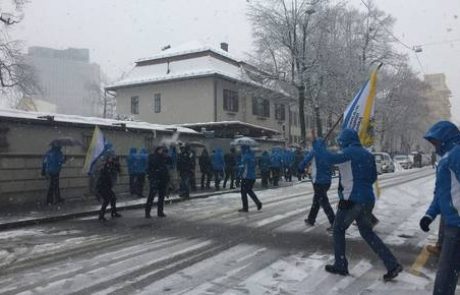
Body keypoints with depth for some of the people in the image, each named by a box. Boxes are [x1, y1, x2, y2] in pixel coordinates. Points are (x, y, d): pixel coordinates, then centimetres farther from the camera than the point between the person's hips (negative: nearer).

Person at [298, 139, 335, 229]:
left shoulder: (314, 152, -5)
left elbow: (305, 161, -1)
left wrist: (301, 168, 15)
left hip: (318, 181, -7)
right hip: (327, 181, 7)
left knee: (324, 203, -6)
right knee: (316, 201, 20)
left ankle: (334, 223, -11)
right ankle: (311, 219, 30)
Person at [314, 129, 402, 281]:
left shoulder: (350, 152, -12)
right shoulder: (367, 154, 12)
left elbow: (331, 158, -29)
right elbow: (373, 177, 19)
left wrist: (317, 145, -17)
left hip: (352, 200, -8)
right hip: (368, 199, 8)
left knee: (338, 230, 11)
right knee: (367, 232, 19)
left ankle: (340, 265, 16)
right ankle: (392, 265, 14)